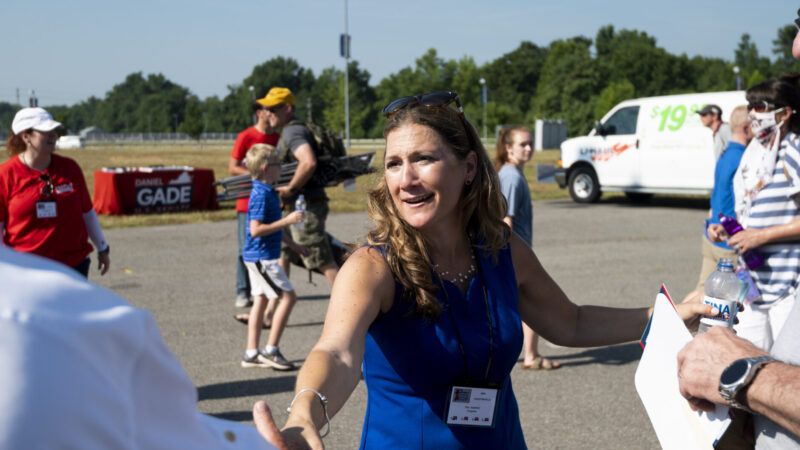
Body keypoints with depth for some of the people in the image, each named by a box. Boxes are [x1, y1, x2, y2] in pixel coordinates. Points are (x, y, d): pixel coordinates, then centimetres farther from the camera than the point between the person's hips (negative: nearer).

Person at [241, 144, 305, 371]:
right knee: (288, 296, -7)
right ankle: (271, 350, -4)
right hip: (262, 256, -10)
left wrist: (293, 245, 27)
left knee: (260, 300, 12)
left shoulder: (267, 192, 13)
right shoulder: (261, 195, -19)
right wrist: (287, 220, -24)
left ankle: (251, 353, 16)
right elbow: (256, 230, -25)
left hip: (258, 256, 10)